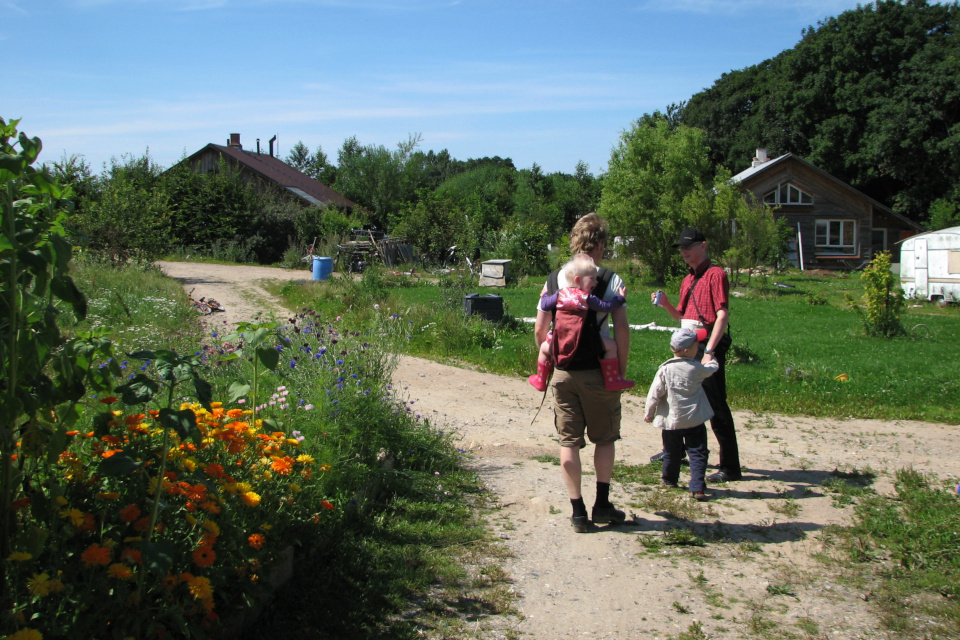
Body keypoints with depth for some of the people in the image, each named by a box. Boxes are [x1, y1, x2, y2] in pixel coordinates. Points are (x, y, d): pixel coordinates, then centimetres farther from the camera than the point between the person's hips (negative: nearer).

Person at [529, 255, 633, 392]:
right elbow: (605, 307, -4)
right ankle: (612, 380, -2)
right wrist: (620, 298, 8)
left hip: (559, 343, 5)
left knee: (544, 348, 34)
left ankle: (540, 381, 40)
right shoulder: (587, 297, -7)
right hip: (581, 343, -5)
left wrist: (545, 295, 35)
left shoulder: (560, 294, 5)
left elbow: (544, 306, 14)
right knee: (611, 345, 2)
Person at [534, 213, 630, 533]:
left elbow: (540, 329, 2)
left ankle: (578, 511, 11)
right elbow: (621, 329, -11)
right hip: (598, 373, -2)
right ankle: (602, 505, 19)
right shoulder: (610, 280, -6)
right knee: (605, 438, 15)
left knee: (569, 441, 8)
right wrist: (621, 370, -1)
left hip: (563, 373, 2)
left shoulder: (553, 280, 3)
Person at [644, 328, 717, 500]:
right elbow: (713, 368, 16)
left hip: (671, 421, 1)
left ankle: (670, 480, 37)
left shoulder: (665, 369, -8)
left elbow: (654, 394, -7)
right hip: (694, 420, -1)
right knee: (697, 453, 1)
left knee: (672, 452, 18)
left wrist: (649, 413, 6)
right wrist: (709, 356, 38)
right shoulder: (698, 368, -6)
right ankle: (698, 488, -8)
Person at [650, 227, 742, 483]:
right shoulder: (687, 280, 17)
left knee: (716, 408, -7)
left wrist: (709, 350, -24)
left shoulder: (715, 274, -9)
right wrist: (666, 304, 4)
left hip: (708, 347, -9)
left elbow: (723, 315, -17)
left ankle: (730, 467, 0)